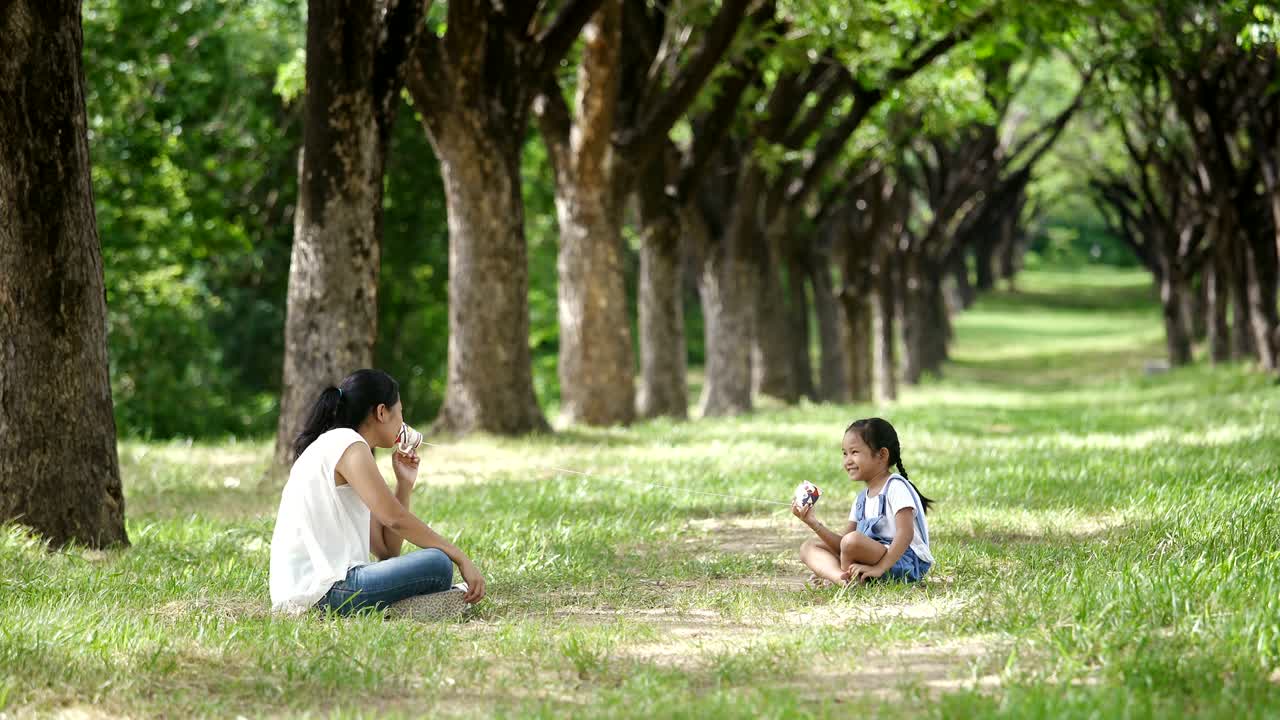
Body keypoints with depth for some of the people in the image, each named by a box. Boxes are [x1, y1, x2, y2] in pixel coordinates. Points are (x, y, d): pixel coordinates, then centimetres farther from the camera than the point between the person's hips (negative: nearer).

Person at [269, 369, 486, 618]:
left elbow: (386, 550, 18)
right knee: (436, 565, -16)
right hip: (321, 593, -10)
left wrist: (405, 484, 16)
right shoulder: (347, 444, -5)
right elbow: (395, 519, -12)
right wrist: (461, 558, -7)